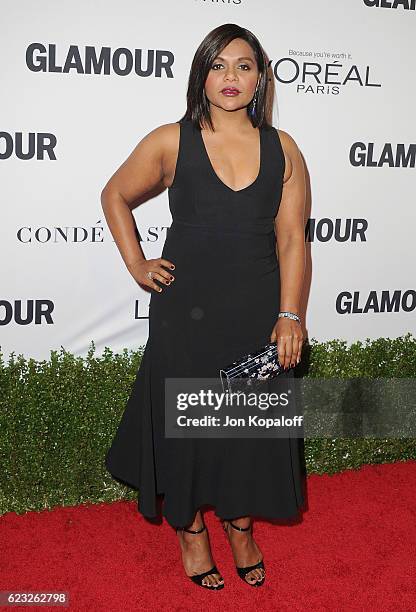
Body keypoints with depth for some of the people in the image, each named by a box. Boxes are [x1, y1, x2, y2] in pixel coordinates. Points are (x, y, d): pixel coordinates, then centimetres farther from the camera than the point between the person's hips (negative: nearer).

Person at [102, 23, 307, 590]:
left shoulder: (282, 149, 2)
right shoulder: (171, 141, -3)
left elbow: (291, 239, 0)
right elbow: (116, 196, 10)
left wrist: (289, 316, -7)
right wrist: (137, 264, 2)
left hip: (259, 312, 2)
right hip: (186, 313, -1)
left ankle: (241, 525, 38)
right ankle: (190, 527, 35)